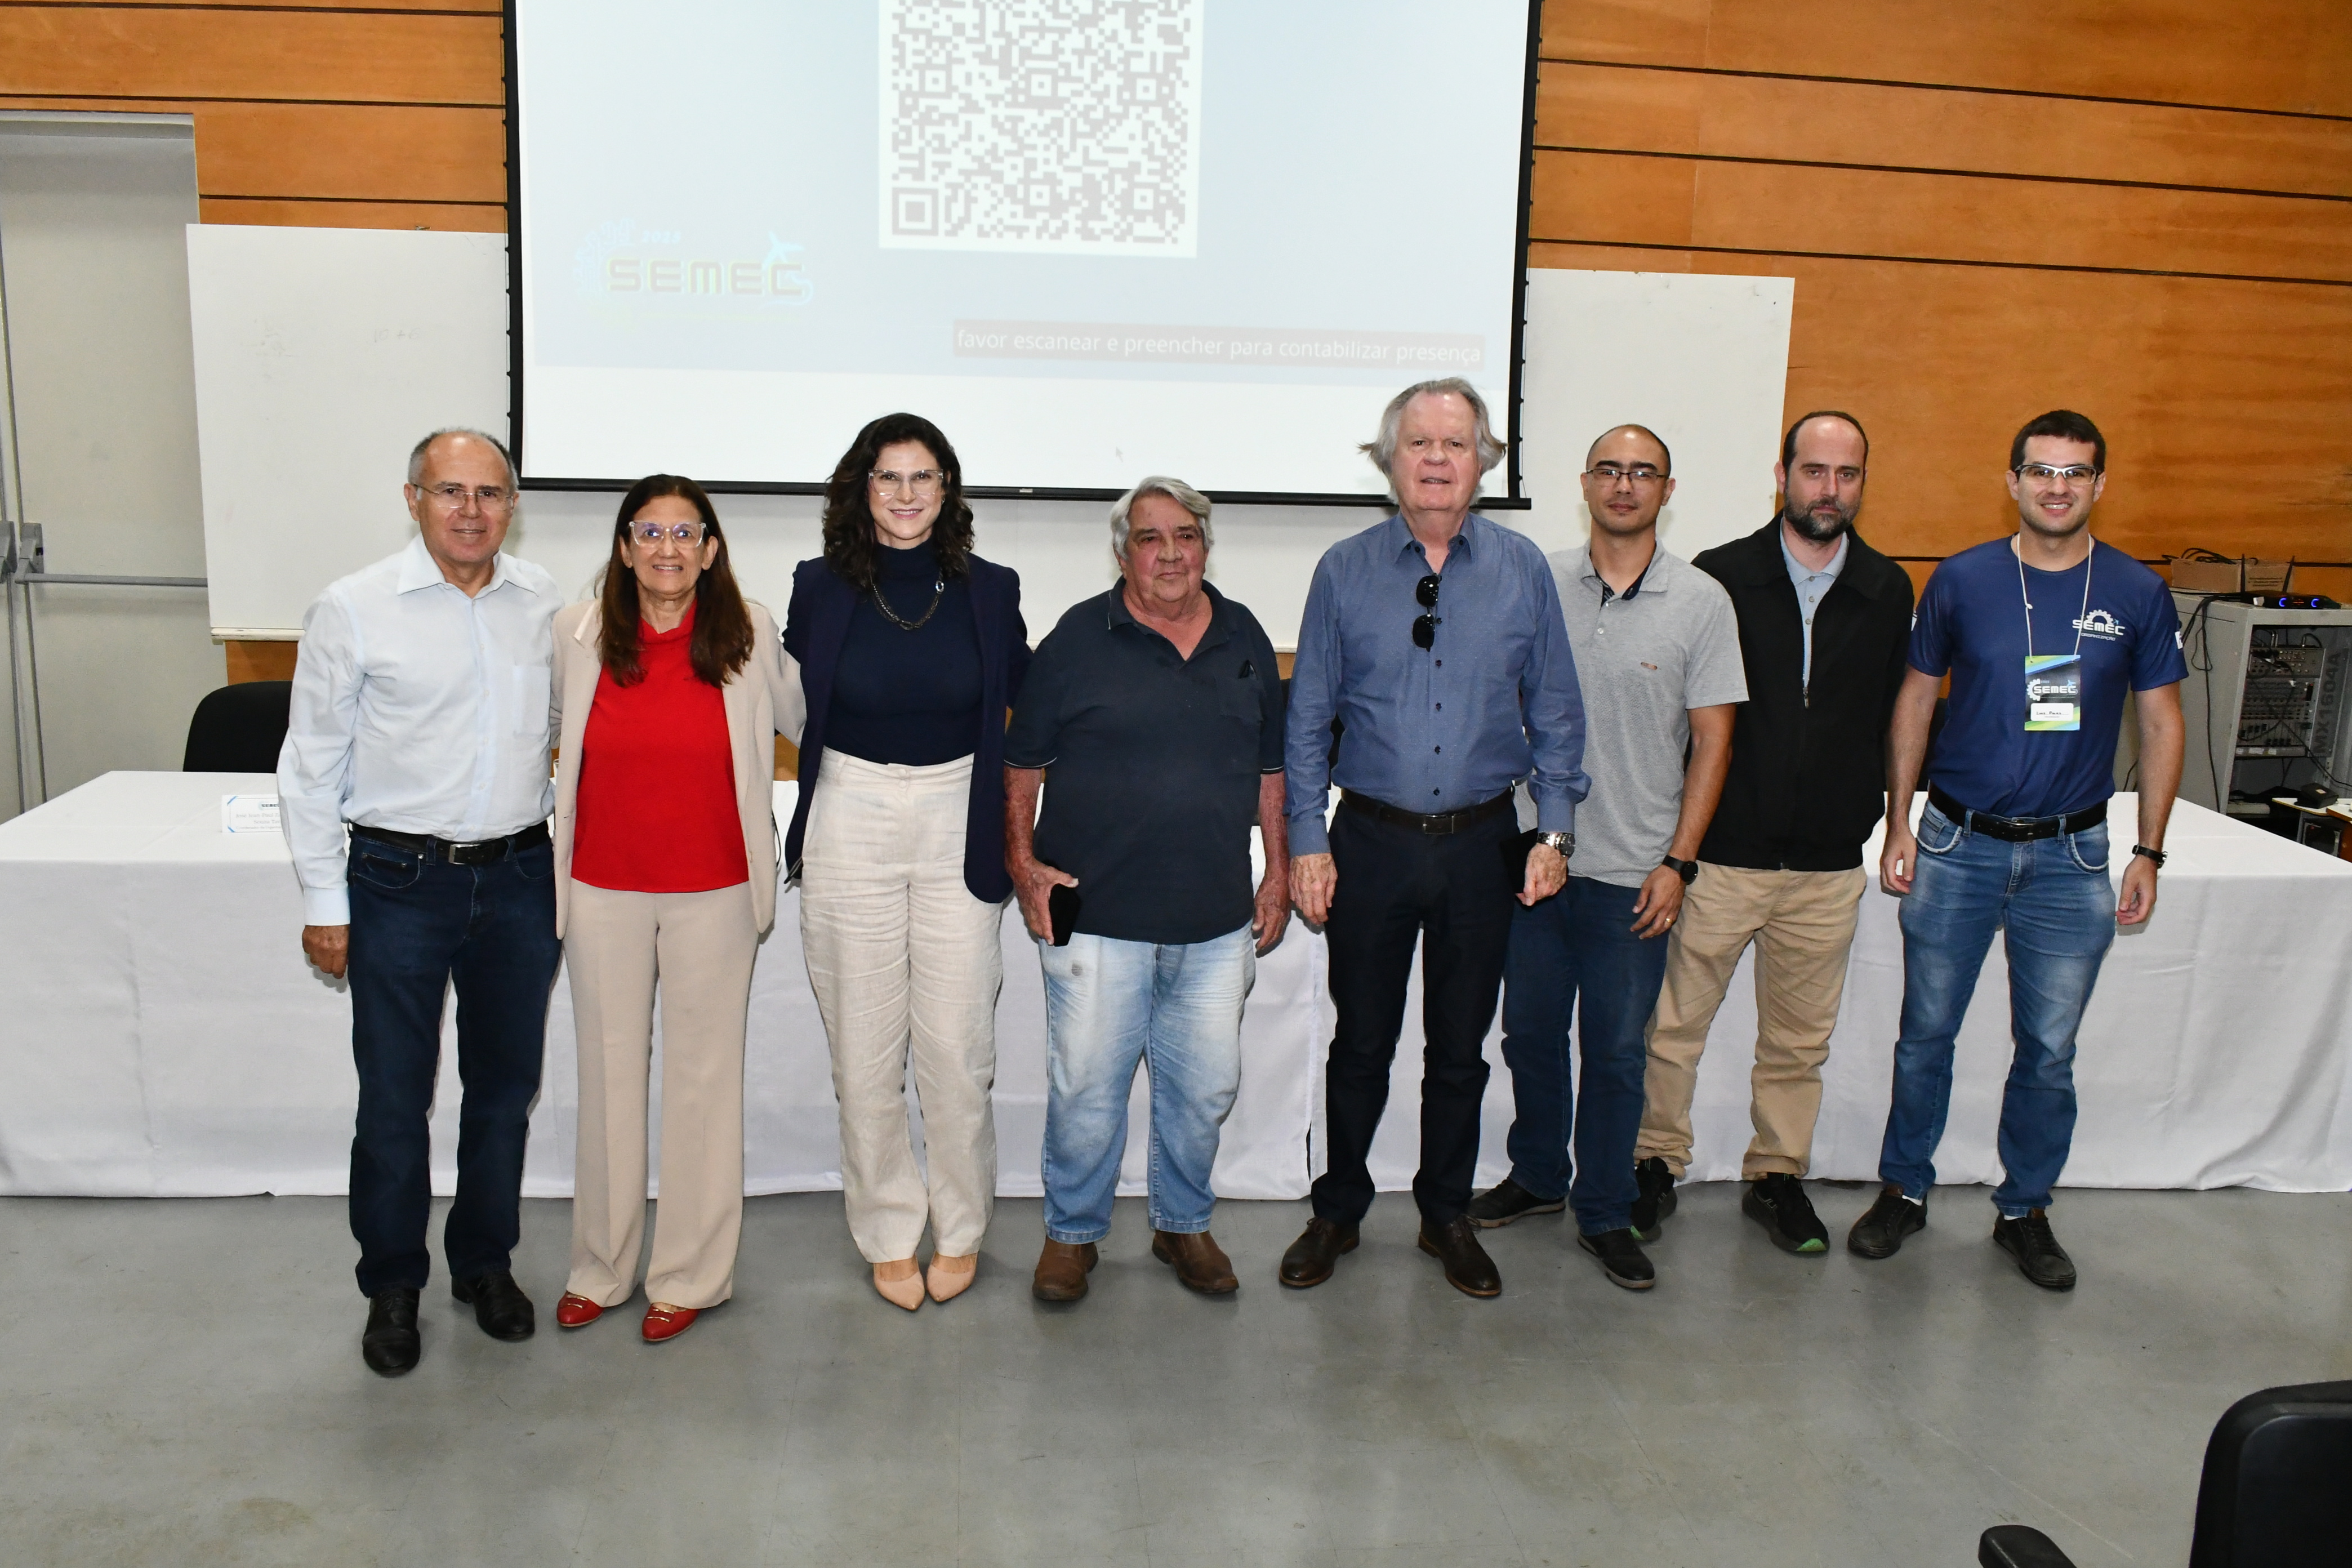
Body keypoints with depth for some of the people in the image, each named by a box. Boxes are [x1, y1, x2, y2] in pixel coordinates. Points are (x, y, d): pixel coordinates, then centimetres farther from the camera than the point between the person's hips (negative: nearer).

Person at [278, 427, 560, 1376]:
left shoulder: (544, 604, 3)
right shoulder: (354, 611, -7)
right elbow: (311, 767, -2)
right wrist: (324, 903, -3)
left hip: (520, 876, 3)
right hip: (399, 880, -3)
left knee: (505, 1087, 13)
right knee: (394, 1101, 5)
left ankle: (486, 1262, 32)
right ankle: (392, 1287, 24)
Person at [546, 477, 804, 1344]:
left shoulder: (751, 635, -4)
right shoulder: (576, 634, 0)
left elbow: (806, 719, 13)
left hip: (713, 890, -1)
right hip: (603, 888, 2)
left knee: (704, 1076, 6)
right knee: (608, 1073, 11)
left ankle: (691, 1275, 21)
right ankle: (601, 1267, 27)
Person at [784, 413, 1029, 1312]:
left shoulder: (989, 592, 3)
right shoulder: (821, 589, 2)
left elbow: (1020, 722, 9)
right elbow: (789, 712, 9)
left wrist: (1012, 837, 5)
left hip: (956, 830, 0)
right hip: (851, 826, 0)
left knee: (958, 1049, 1)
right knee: (865, 1051, 6)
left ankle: (961, 1230, 22)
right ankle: (889, 1235, 23)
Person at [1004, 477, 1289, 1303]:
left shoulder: (1244, 638, 10)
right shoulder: (1080, 637, -1)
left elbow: (1269, 769, 16)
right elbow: (1023, 763, 3)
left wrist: (1278, 871, 12)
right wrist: (1023, 862, -5)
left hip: (1218, 924, 3)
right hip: (1096, 916, -3)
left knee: (1205, 1087, 11)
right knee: (1086, 1088, 4)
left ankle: (1183, 1225, 32)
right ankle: (1072, 1231, 25)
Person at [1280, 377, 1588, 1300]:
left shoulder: (1523, 570, 1)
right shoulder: (1344, 572, -2)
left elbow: (1554, 712, 5)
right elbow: (1308, 720, 1)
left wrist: (1555, 832, -2)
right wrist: (1307, 842, -4)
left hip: (1481, 846, 1)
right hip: (1370, 843, -1)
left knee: (1459, 1048, 13)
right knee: (1360, 1044, 11)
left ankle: (1447, 1217, 31)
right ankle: (1337, 1214, 29)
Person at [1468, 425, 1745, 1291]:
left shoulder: (1701, 601, -2)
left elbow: (1711, 741, -1)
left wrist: (1677, 863, -6)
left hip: (1633, 873, -2)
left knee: (1616, 1050, 7)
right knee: (1530, 1033, 14)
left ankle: (1604, 1213, 23)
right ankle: (1536, 1177, 34)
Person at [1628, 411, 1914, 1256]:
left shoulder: (1887, 592, 6)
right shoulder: (1721, 576, -3)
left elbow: (1893, 717, 13)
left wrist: (1870, 817, 6)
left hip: (1829, 866, 3)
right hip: (1722, 851, -2)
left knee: (1800, 1037, 13)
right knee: (1674, 1024, 4)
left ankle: (1777, 1175, 29)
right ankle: (1657, 1163, 23)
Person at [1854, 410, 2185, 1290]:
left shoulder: (2137, 594, -1)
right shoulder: (1962, 581, -2)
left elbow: (2161, 725, 6)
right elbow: (1916, 699, 6)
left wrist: (2148, 853, 2)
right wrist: (1898, 824, 2)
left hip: (2070, 855, 1)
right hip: (1957, 846, 0)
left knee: (2049, 1050, 9)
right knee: (1926, 1034, 8)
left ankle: (2025, 1210, 26)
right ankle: (1903, 1190, 25)